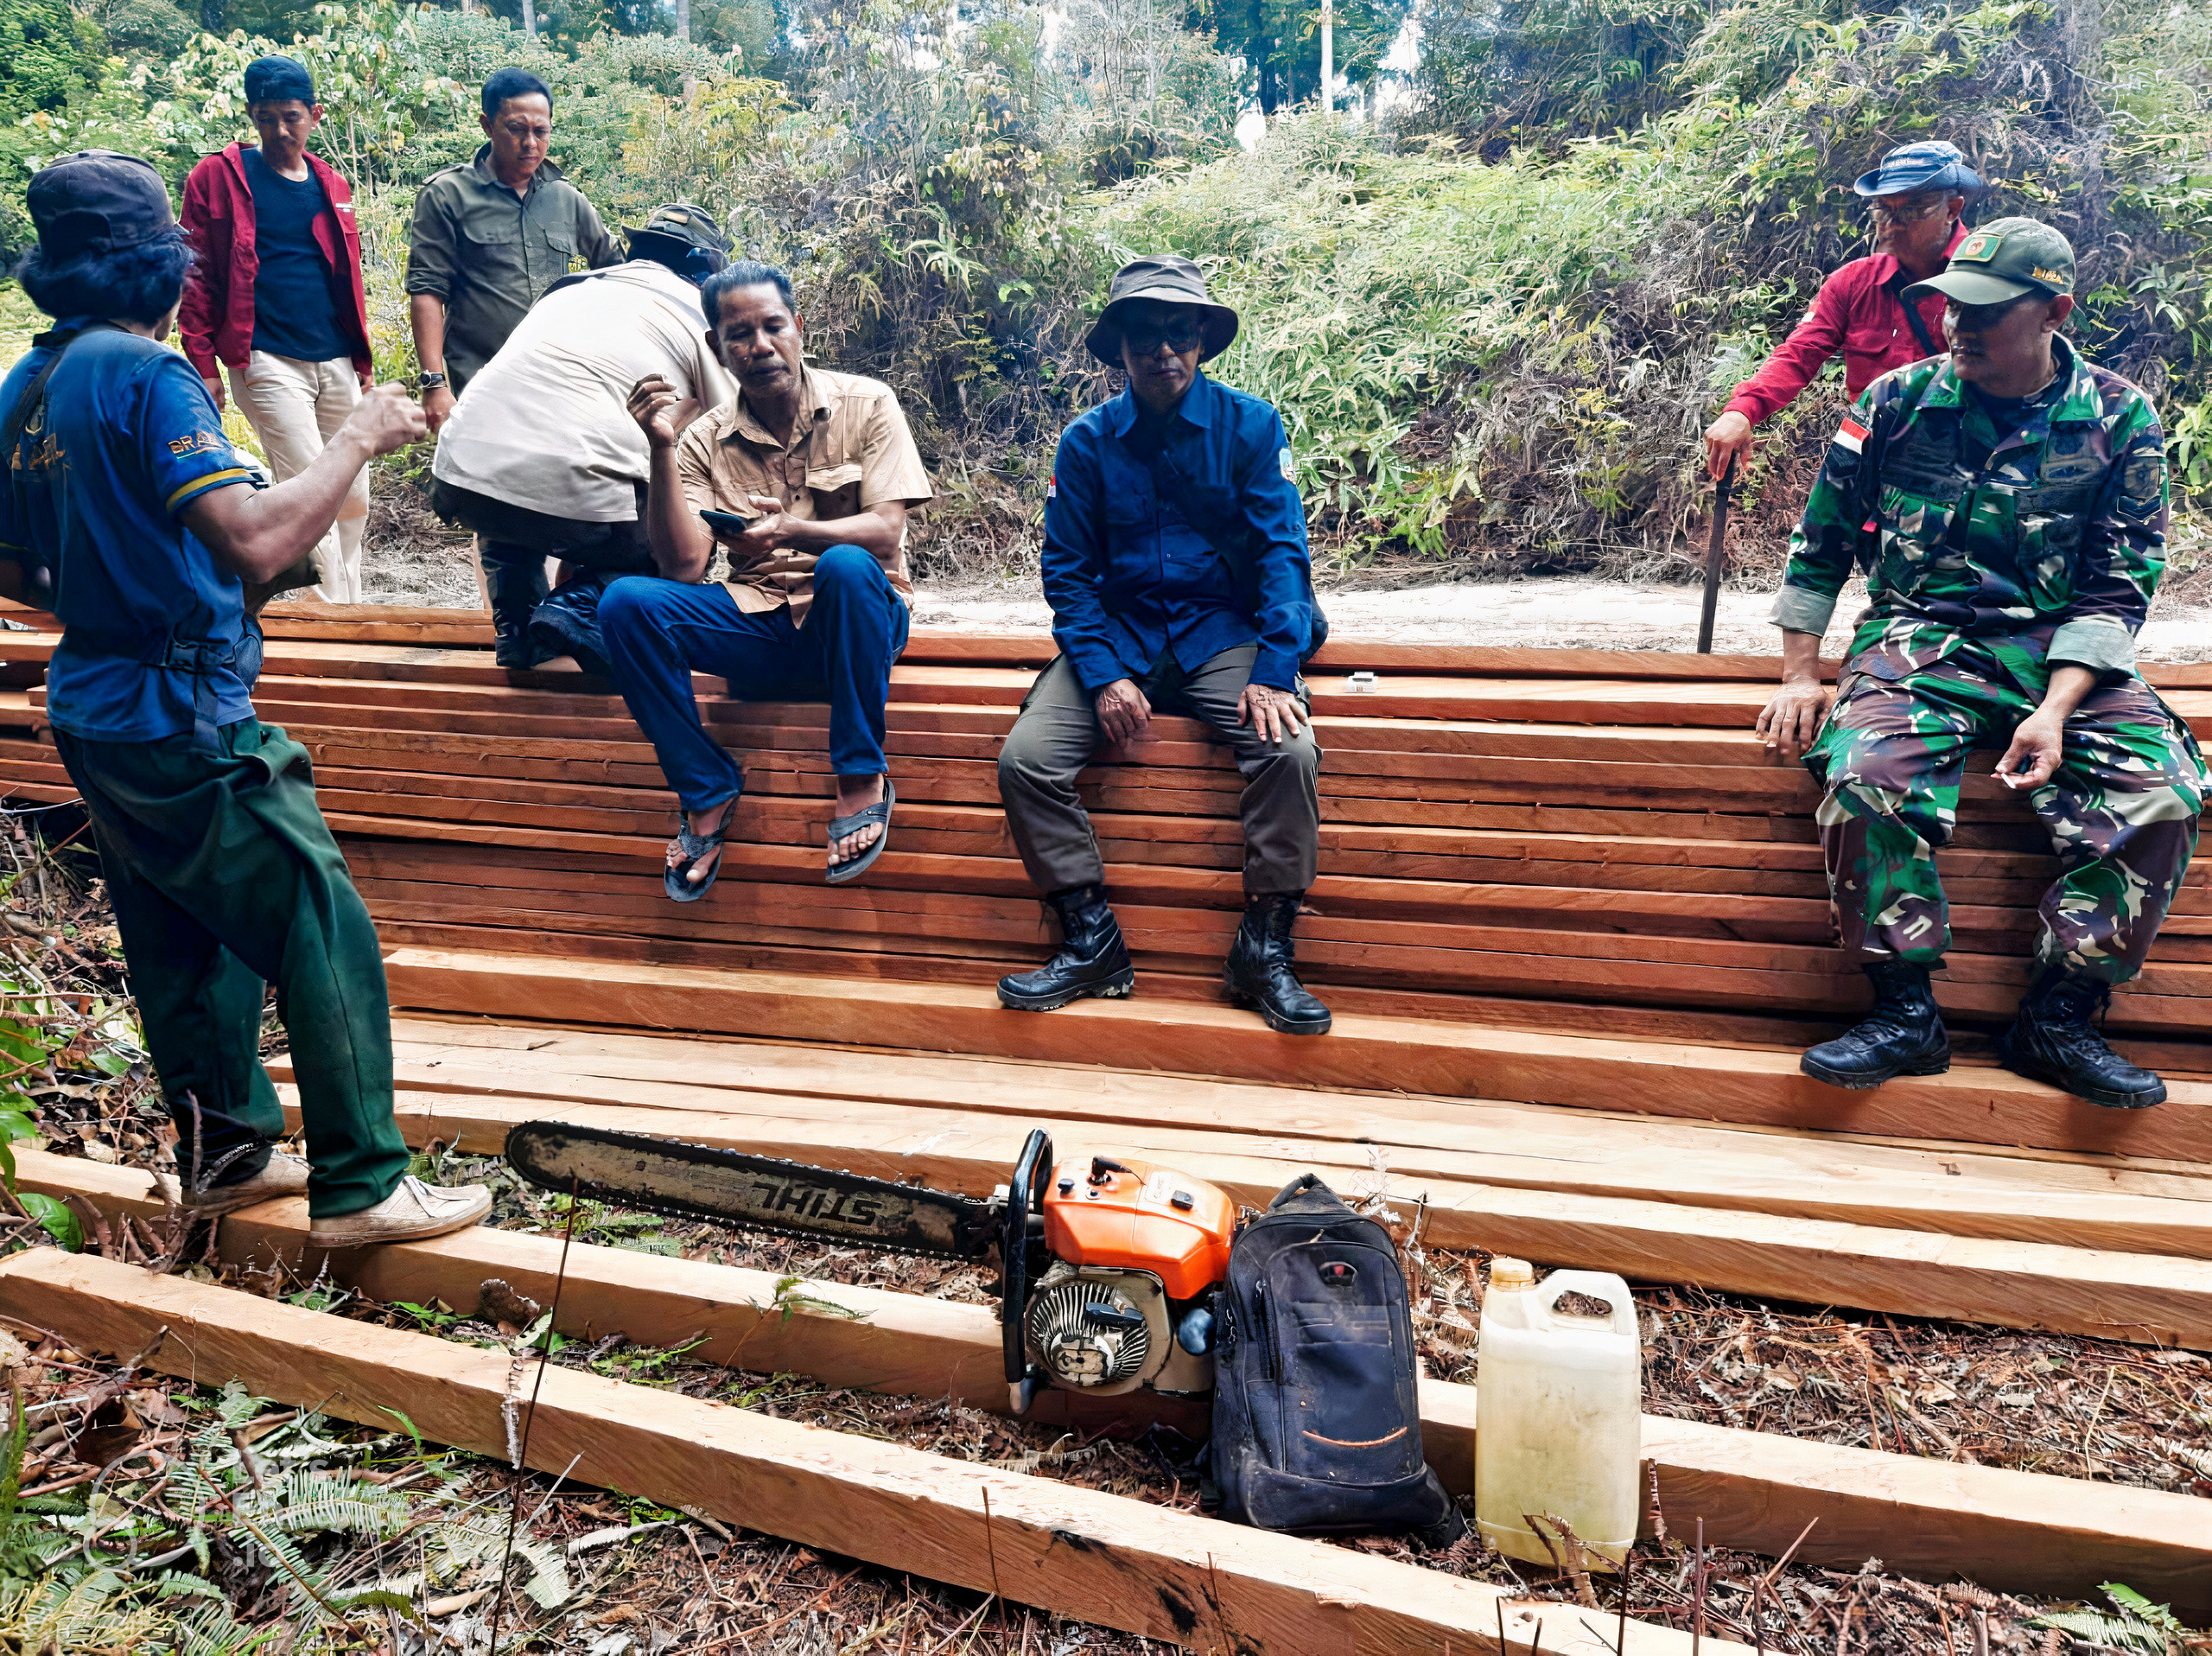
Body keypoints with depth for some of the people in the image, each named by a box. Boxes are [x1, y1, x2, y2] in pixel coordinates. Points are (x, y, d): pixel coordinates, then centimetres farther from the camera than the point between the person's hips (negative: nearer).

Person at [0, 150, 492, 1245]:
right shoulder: (144, 373, -16)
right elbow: (254, 541, -29)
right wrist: (358, 439, -17)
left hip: (93, 711, 10)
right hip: (179, 715, -10)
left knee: (185, 943, 18)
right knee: (324, 933, -4)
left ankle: (223, 1153, 30)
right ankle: (360, 1186, 1)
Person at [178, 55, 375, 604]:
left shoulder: (331, 185, 15)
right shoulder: (218, 176, 1)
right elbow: (195, 275, 0)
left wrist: (363, 360, 17)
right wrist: (203, 362, -6)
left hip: (336, 363, 5)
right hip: (267, 364, -5)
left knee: (354, 502, 7)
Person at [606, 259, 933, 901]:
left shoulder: (865, 404, -2)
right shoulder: (704, 440, 4)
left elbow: (885, 533, -14)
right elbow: (684, 567, -7)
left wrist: (792, 531, -32)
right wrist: (661, 450, -16)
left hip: (856, 618, -2)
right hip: (757, 625, 3)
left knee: (845, 566, -37)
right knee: (627, 601, -21)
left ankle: (863, 778, -21)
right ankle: (707, 793, -8)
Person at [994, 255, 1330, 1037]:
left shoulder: (1251, 426, -1)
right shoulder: (1086, 442, 2)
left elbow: (1283, 553, -6)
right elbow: (1068, 571, 1)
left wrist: (1274, 674, -21)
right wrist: (1103, 677, -15)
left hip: (1224, 633, -1)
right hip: (1117, 635, 2)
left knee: (1290, 750, -29)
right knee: (1025, 760, -20)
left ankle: (1264, 950, -13)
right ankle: (1092, 943, -6)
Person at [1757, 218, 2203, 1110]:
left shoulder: (2119, 421, 2)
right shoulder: (1898, 400, 2)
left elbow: (2117, 589, -1)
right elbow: (1820, 542, 8)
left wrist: (2055, 710, -16)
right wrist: (1800, 677, 3)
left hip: (2063, 653, 1)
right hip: (1920, 638, -1)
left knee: (2163, 788, -24)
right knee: (1869, 775, -32)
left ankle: (2059, 1018, -12)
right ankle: (1906, 1014, -19)